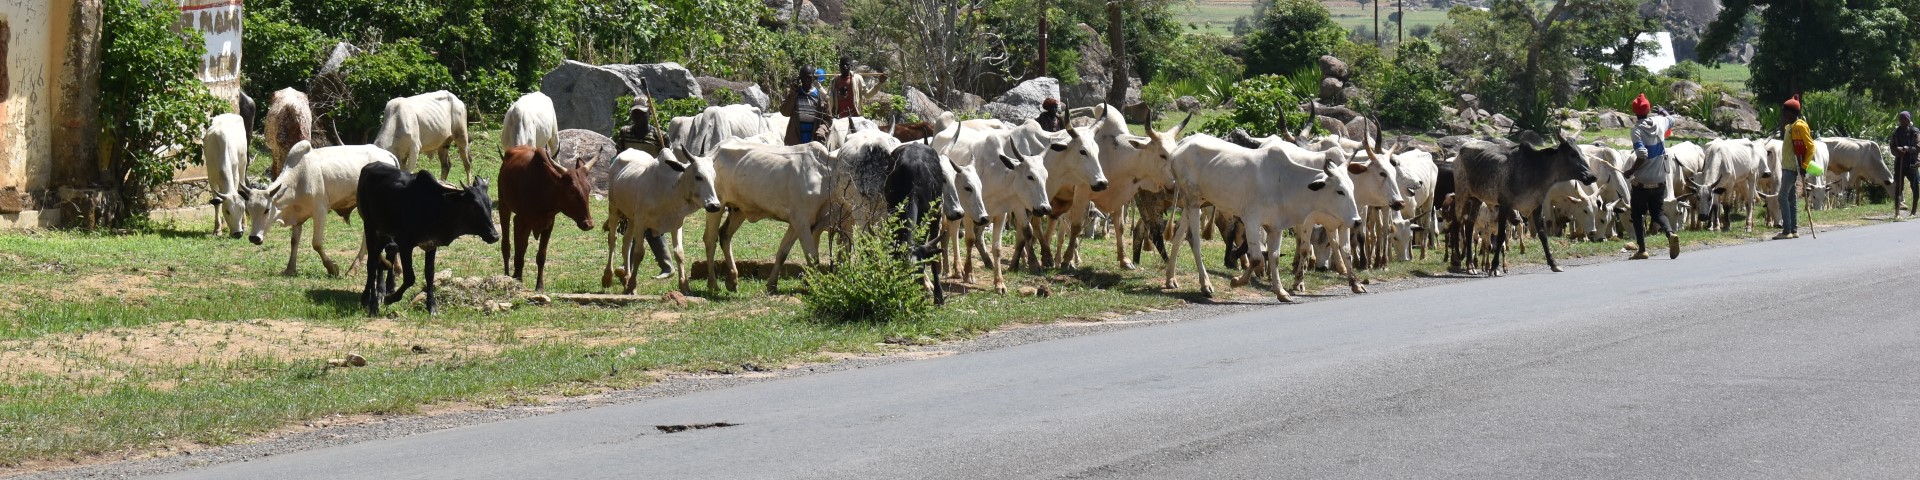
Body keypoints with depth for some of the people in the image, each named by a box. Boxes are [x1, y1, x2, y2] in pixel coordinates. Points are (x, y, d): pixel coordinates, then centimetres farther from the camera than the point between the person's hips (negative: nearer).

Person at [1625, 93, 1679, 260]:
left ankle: (1642, 249, 8)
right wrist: (1662, 111, 44)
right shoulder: (1660, 122, -1)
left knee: (1638, 215, 11)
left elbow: (1642, 155, -25)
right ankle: (1670, 233, -13)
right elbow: (1671, 121, 25)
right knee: (1658, 212, 15)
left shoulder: (1637, 130, -15)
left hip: (1641, 182, -4)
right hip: (1660, 180, 4)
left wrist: (1630, 171, -12)